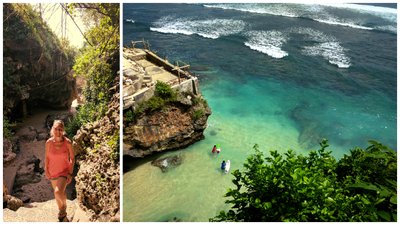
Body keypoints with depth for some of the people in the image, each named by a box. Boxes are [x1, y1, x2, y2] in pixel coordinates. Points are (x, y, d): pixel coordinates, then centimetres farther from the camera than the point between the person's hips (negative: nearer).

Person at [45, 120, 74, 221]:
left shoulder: (67, 142, -17)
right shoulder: (49, 142, -11)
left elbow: (72, 158, -8)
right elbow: (47, 157, 3)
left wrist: (70, 173, -10)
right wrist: (46, 170, 4)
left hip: (64, 171, -3)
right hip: (53, 172, 3)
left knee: (58, 192, -22)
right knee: (59, 192, 18)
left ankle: (64, 206, 11)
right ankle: (62, 211, 44)